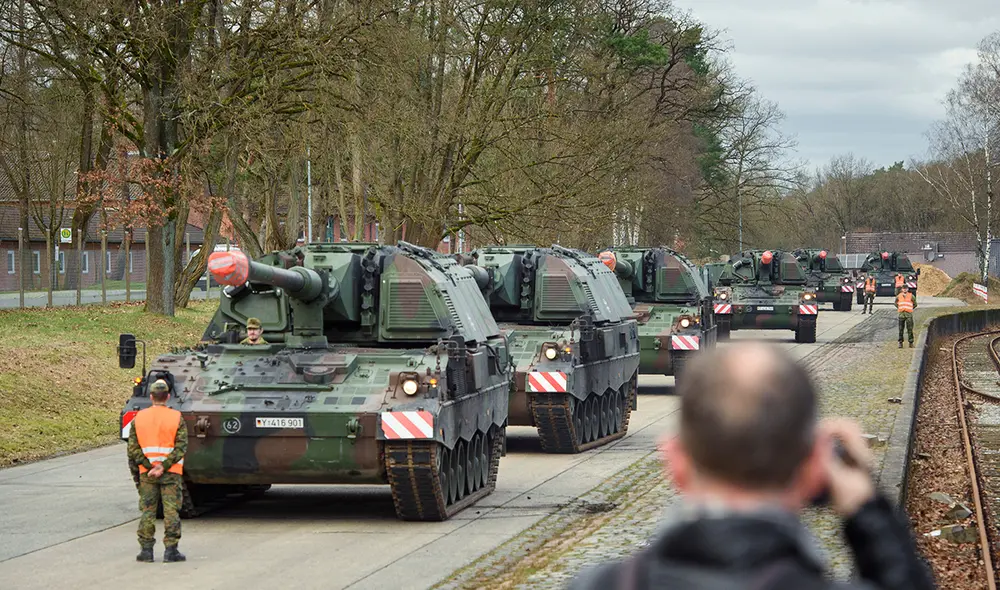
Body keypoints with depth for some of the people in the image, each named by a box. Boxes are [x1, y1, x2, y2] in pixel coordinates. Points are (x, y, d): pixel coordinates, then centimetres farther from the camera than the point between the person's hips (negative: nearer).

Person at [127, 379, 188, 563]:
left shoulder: (138, 418, 2)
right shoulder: (177, 418, -5)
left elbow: (133, 449, -3)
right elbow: (181, 448, -12)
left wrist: (149, 466, -7)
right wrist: (164, 466, -13)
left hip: (146, 473, 2)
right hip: (171, 473, -2)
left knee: (147, 511, 8)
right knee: (171, 511, 1)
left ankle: (146, 549, 6)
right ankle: (171, 550, -2)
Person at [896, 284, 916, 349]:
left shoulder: (911, 296, 2)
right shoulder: (899, 296, 7)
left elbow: (915, 304, 13)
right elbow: (896, 303, 24)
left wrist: (911, 309, 8)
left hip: (909, 314, -2)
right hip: (901, 314, 2)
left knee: (910, 329, -3)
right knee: (901, 329, 1)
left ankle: (911, 343, 2)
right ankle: (900, 342, 6)